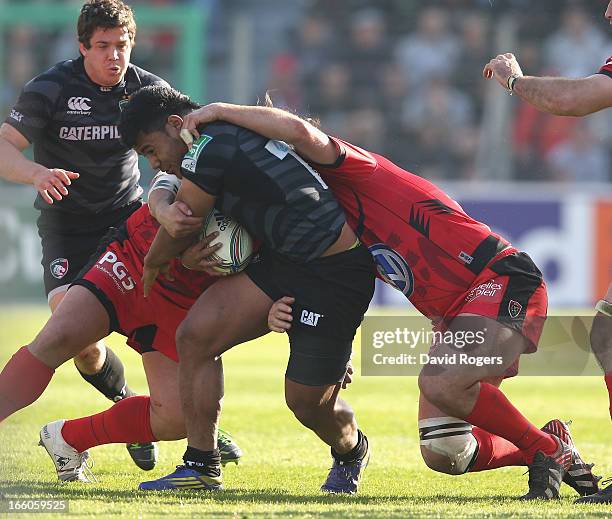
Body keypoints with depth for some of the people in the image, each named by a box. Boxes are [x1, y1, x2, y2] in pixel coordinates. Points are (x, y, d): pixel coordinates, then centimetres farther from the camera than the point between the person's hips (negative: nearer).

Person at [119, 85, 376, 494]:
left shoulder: (210, 147, -17)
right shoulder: (229, 135, 13)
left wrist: (153, 265, 14)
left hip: (337, 273, -10)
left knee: (307, 400, -1)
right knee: (196, 335, -6)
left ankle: (351, 452, 34)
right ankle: (202, 467, 0)